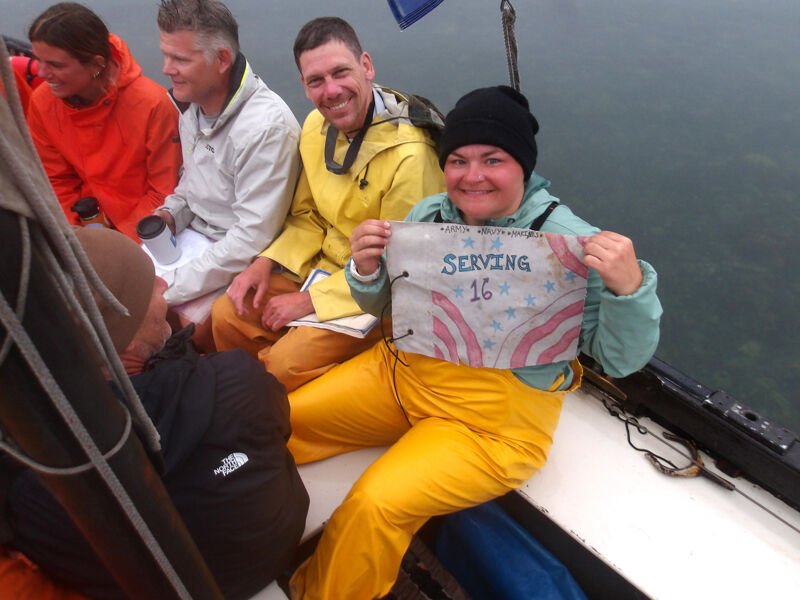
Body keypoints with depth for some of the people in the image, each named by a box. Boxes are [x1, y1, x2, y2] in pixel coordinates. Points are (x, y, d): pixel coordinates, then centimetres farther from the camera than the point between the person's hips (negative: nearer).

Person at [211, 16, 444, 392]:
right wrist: (266, 262, -5)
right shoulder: (315, 126, 0)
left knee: (285, 364, -21)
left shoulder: (409, 154, -26)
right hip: (323, 266, 7)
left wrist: (309, 301, -17)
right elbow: (307, 217, 12)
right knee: (227, 315, -1)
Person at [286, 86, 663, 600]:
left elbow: (621, 359, -13)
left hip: (494, 422, -5)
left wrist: (630, 287, -32)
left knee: (375, 504, -23)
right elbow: (383, 307, 10)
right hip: (401, 371, 6)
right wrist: (367, 270, -13)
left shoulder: (570, 243, -16)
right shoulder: (429, 215, -1)